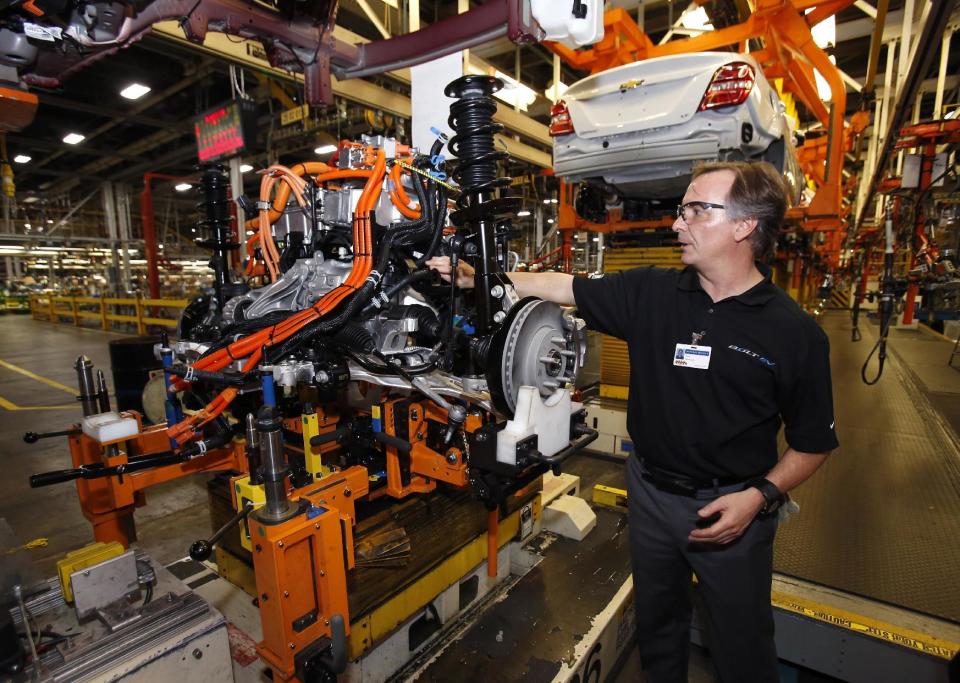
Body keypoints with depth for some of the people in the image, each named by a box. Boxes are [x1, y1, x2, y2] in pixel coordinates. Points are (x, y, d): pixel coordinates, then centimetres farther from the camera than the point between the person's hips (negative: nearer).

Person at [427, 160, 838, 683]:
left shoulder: (795, 333, -12)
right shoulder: (651, 293, -7)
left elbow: (813, 442, -4)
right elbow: (568, 288, -6)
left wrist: (762, 495, -18)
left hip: (731, 506, -2)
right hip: (650, 491, 3)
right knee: (656, 623, 25)